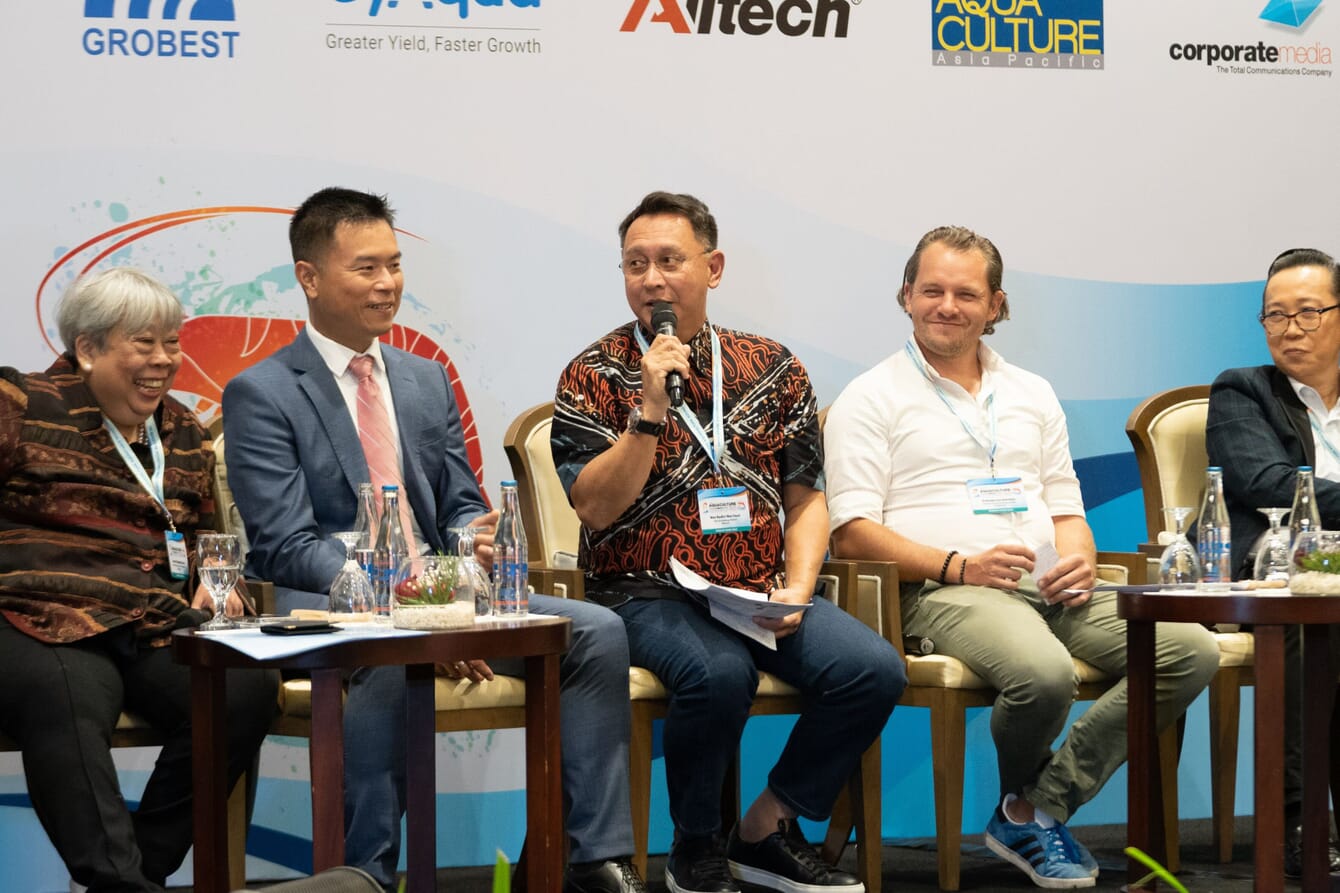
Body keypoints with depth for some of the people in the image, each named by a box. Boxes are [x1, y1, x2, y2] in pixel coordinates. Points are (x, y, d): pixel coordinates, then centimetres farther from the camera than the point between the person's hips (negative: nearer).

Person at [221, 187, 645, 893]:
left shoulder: (427, 380, 17)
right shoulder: (259, 396, -3)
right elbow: (285, 546, -11)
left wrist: (472, 546, -8)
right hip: (324, 604, -6)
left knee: (597, 631, -14)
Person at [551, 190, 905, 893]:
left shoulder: (771, 368, 12)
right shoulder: (594, 377, 2)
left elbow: (805, 498, 13)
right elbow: (596, 509, -7)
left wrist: (797, 590, -3)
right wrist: (651, 409, -15)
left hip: (759, 594, 4)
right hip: (648, 592, -4)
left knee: (873, 669, -20)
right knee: (719, 671, -35)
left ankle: (766, 832, 0)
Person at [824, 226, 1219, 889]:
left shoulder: (1031, 394, 25)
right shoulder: (870, 399, 6)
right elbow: (853, 534, -3)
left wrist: (1078, 557, 0)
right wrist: (958, 566, -16)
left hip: (1050, 587, 6)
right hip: (944, 590, -6)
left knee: (1194, 652, -17)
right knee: (1044, 674, -37)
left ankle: (1038, 808, -14)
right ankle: (1023, 801, -1)